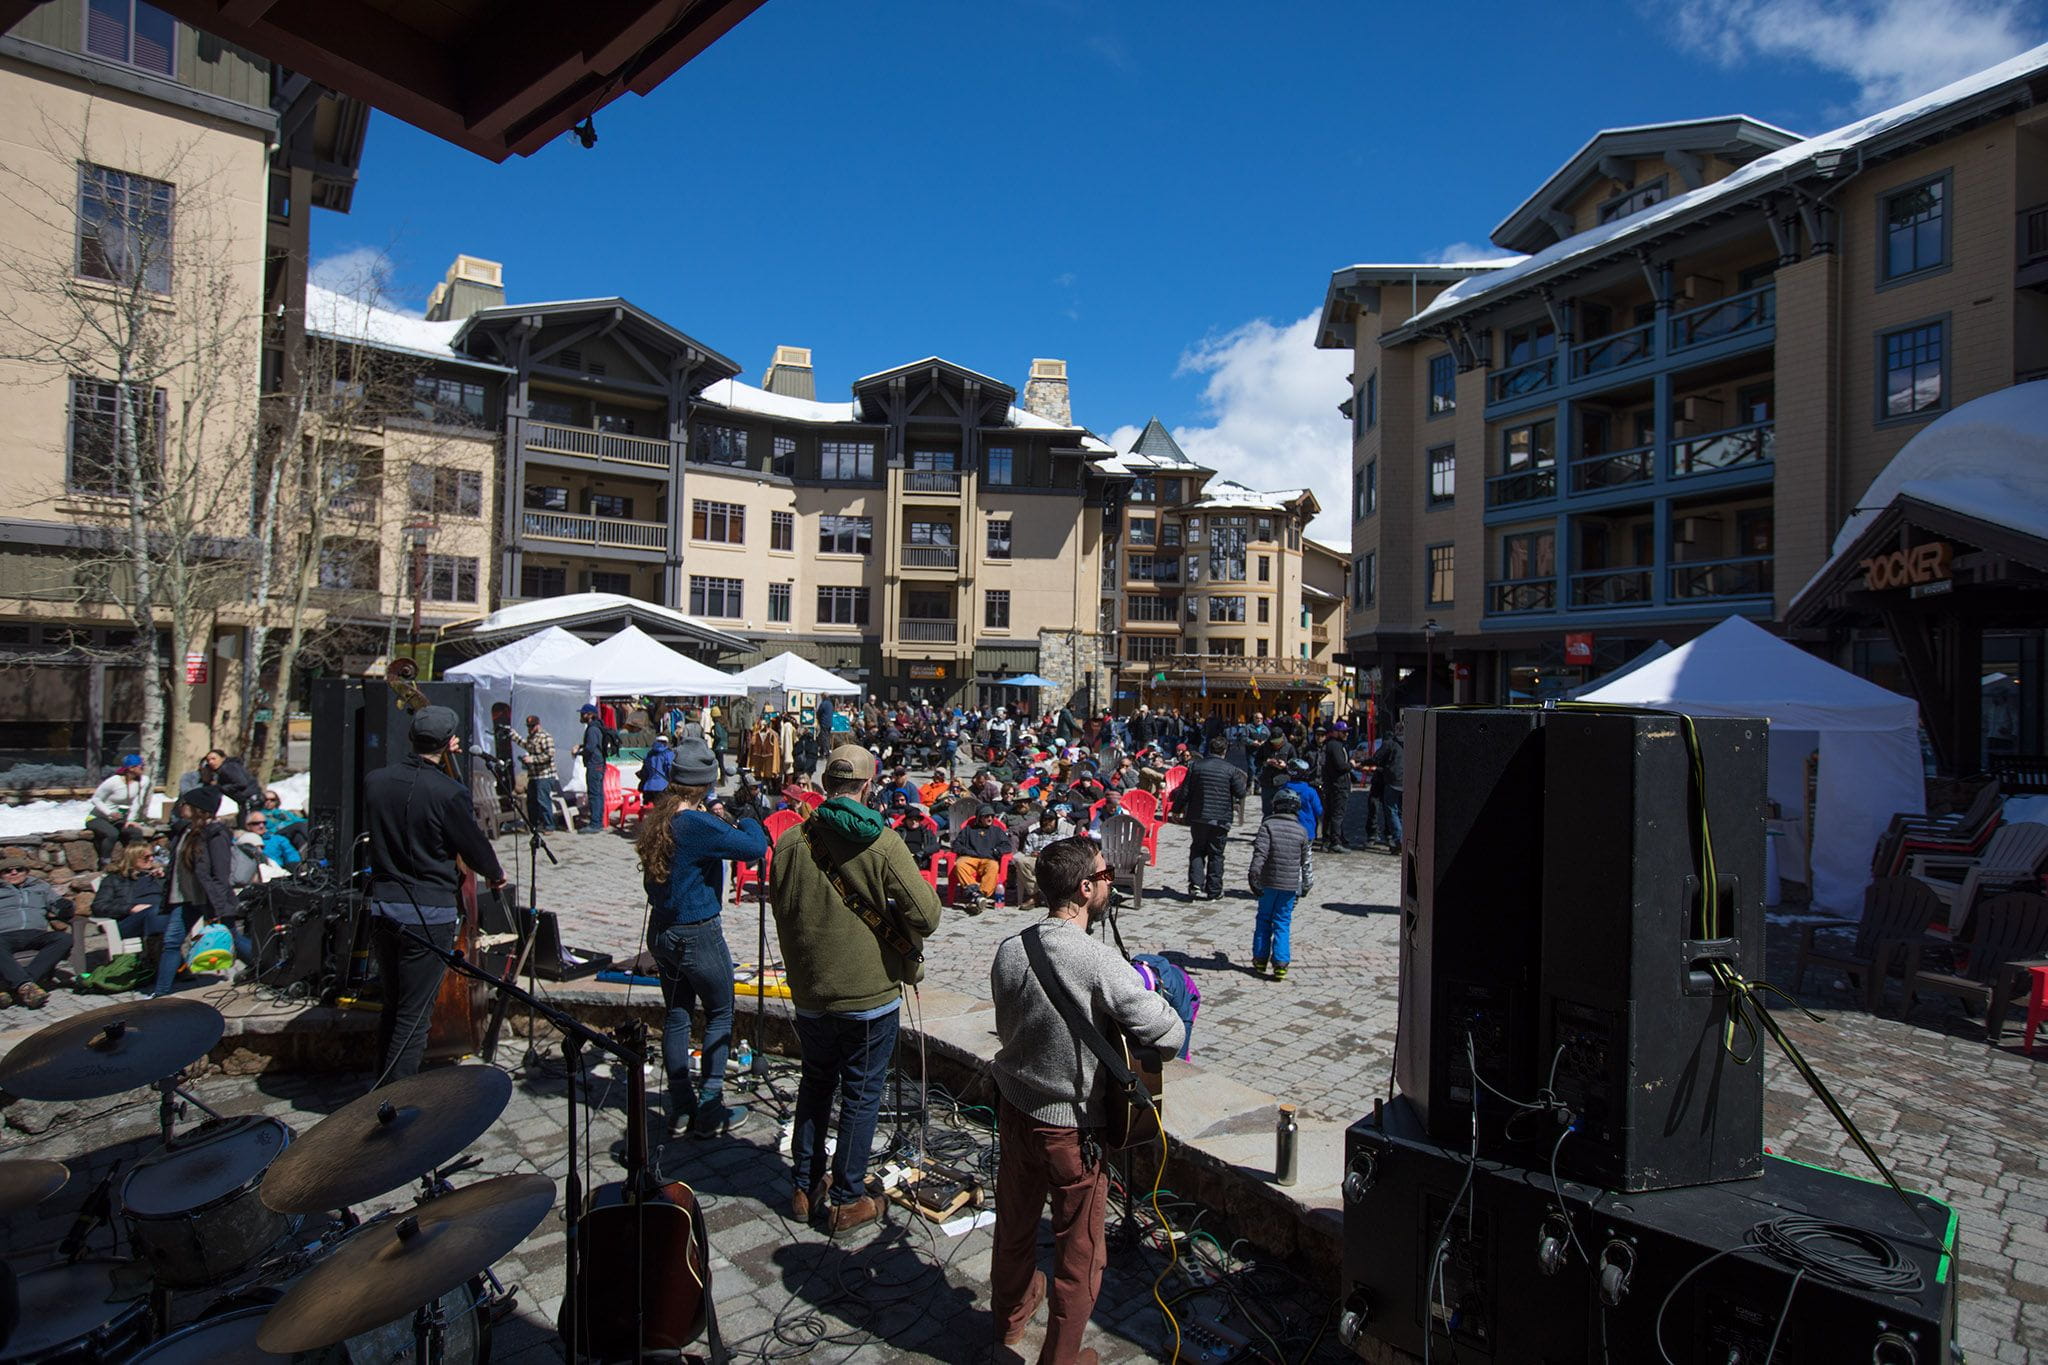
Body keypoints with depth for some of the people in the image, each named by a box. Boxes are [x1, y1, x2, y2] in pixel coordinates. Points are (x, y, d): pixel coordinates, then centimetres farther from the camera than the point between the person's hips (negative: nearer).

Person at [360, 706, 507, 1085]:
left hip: (382, 904, 6)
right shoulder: (449, 792, -18)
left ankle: (382, 1087, 32)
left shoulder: (374, 782, 0)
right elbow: (474, 845, -6)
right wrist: (495, 874, 13)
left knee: (391, 1006, 21)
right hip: (429, 913, -6)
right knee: (413, 1015, 3)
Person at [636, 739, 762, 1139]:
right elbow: (756, 847, -24)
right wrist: (745, 822, -5)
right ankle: (709, 1111, 14)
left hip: (661, 931, 8)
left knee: (676, 1014, 16)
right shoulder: (698, 825, -24)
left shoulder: (654, 819, 0)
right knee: (720, 1015, 8)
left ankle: (680, 1108, 24)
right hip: (698, 934, -8)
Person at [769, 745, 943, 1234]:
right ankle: (848, 1199, 22)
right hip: (870, 992, -3)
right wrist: (906, 948, 3)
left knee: (815, 1085, 22)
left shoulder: (790, 842, -7)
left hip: (810, 992, 4)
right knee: (861, 1094, 11)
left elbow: (779, 908, 6)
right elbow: (926, 915, -18)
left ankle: (805, 1189, 33)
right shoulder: (882, 843, -17)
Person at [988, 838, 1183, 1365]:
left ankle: (1010, 1315, 51)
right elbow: (1170, 1033, -24)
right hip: (1071, 1126, -6)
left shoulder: (1008, 950, -10)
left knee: (1014, 1221, 28)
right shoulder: (1099, 961, -28)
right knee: (1080, 1252, 16)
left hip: (1014, 1109, 6)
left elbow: (1006, 1027, 4)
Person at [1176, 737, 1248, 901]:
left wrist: (1177, 809, 12)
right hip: (1221, 819, -1)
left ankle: (1195, 885, -1)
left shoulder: (1195, 765, 0)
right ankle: (1214, 891, 10)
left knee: (1197, 851, 13)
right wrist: (1247, 785, 20)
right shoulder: (1231, 769, -6)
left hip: (1197, 817, 1)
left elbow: (1185, 792, 1)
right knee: (1216, 854, 7)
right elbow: (1240, 793, -2)